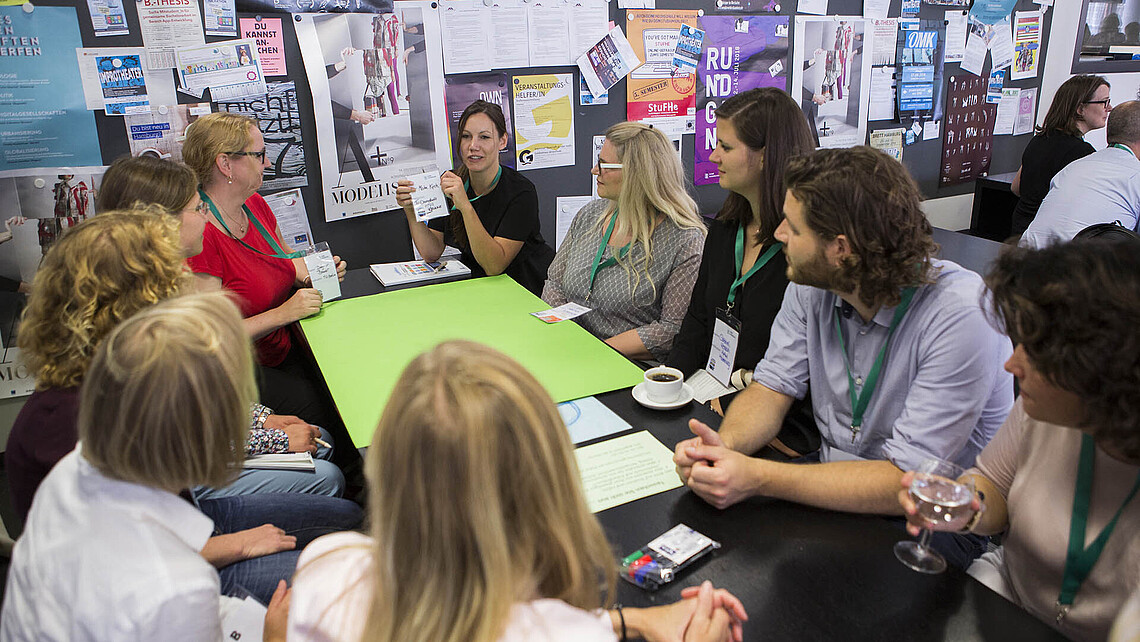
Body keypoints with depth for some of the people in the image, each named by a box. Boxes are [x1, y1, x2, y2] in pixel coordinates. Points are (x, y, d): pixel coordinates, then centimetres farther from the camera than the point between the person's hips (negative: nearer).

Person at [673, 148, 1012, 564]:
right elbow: (772, 387, -2)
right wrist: (725, 444, -25)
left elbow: (907, 483, -28)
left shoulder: (961, 315, -27)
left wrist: (756, 478, -34)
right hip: (835, 493, 5)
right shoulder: (811, 285, -7)